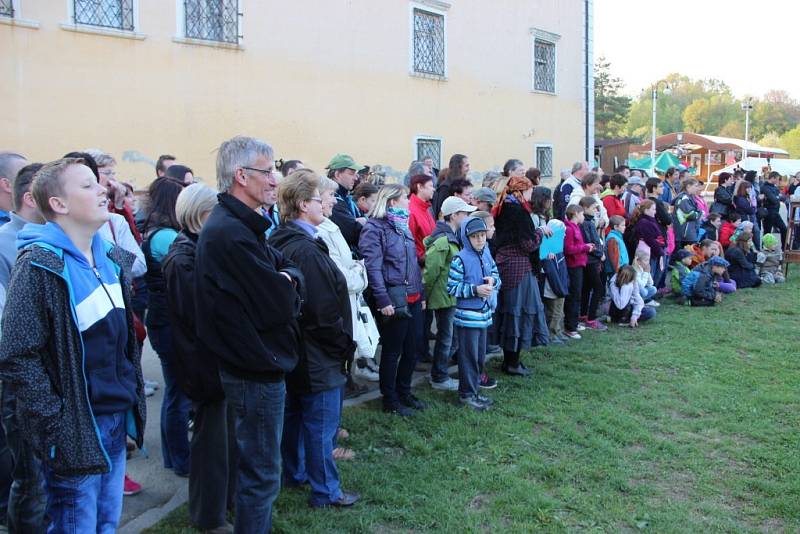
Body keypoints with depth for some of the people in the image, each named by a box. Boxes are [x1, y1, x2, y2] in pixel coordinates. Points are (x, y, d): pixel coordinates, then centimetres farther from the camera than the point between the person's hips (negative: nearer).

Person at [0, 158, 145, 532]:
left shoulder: (111, 259, 8)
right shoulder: (39, 266, -16)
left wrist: (134, 401, 14)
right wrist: (58, 427, -18)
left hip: (119, 418, 7)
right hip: (76, 431, -7)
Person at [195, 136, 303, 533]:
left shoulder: (236, 225, 10)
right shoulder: (231, 233, -24)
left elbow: (287, 268, 8)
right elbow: (279, 304, -25)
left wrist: (286, 279, -13)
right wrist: (286, 286, -5)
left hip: (254, 365, 11)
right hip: (257, 370, -11)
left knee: (255, 468, 24)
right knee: (261, 474, 3)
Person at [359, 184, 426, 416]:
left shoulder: (402, 226, 16)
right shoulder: (374, 227, -10)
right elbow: (373, 267, -17)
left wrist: (421, 293, 18)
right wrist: (383, 300, -22)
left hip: (413, 298, 8)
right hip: (394, 300, -8)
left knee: (411, 349, 13)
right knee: (392, 351, 3)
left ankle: (404, 392, 29)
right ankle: (390, 400, 17)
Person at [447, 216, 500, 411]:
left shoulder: (487, 255, 6)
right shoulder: (460, 259, -15)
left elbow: (496, 274, 18)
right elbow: (451, 287, -16)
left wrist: (493, 280, -5)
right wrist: (475, 290, -21)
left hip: (484, 314, 7)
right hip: (467, 316, -7)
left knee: (480, 355, 15)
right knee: (469, 355, 1)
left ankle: (473, 390, 28)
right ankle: (466, 394, 13)